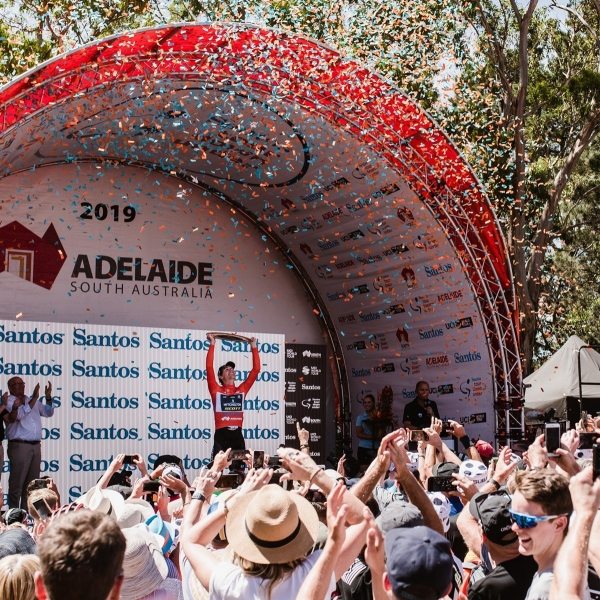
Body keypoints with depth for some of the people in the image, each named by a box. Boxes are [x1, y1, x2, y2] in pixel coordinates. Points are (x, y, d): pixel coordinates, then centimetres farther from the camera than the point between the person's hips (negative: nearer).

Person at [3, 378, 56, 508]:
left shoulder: (31, 400, 18)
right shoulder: (9, 401, -2)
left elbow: (48, 412, 22)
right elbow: (20, 414, -18)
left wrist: (48, 397, 6)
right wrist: (34, 399, -20)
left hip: (36, 446, 7)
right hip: (19, 446, -7)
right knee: (17, 482, -6)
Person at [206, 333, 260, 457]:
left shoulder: (241, 390, 14)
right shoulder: (216, 390, 6)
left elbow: (256, 369, 13)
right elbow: (209, 367, -3)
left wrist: (254, 347, 16)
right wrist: (212, 344, 0)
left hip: (237, 435, 3)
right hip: (221, 435, -3)